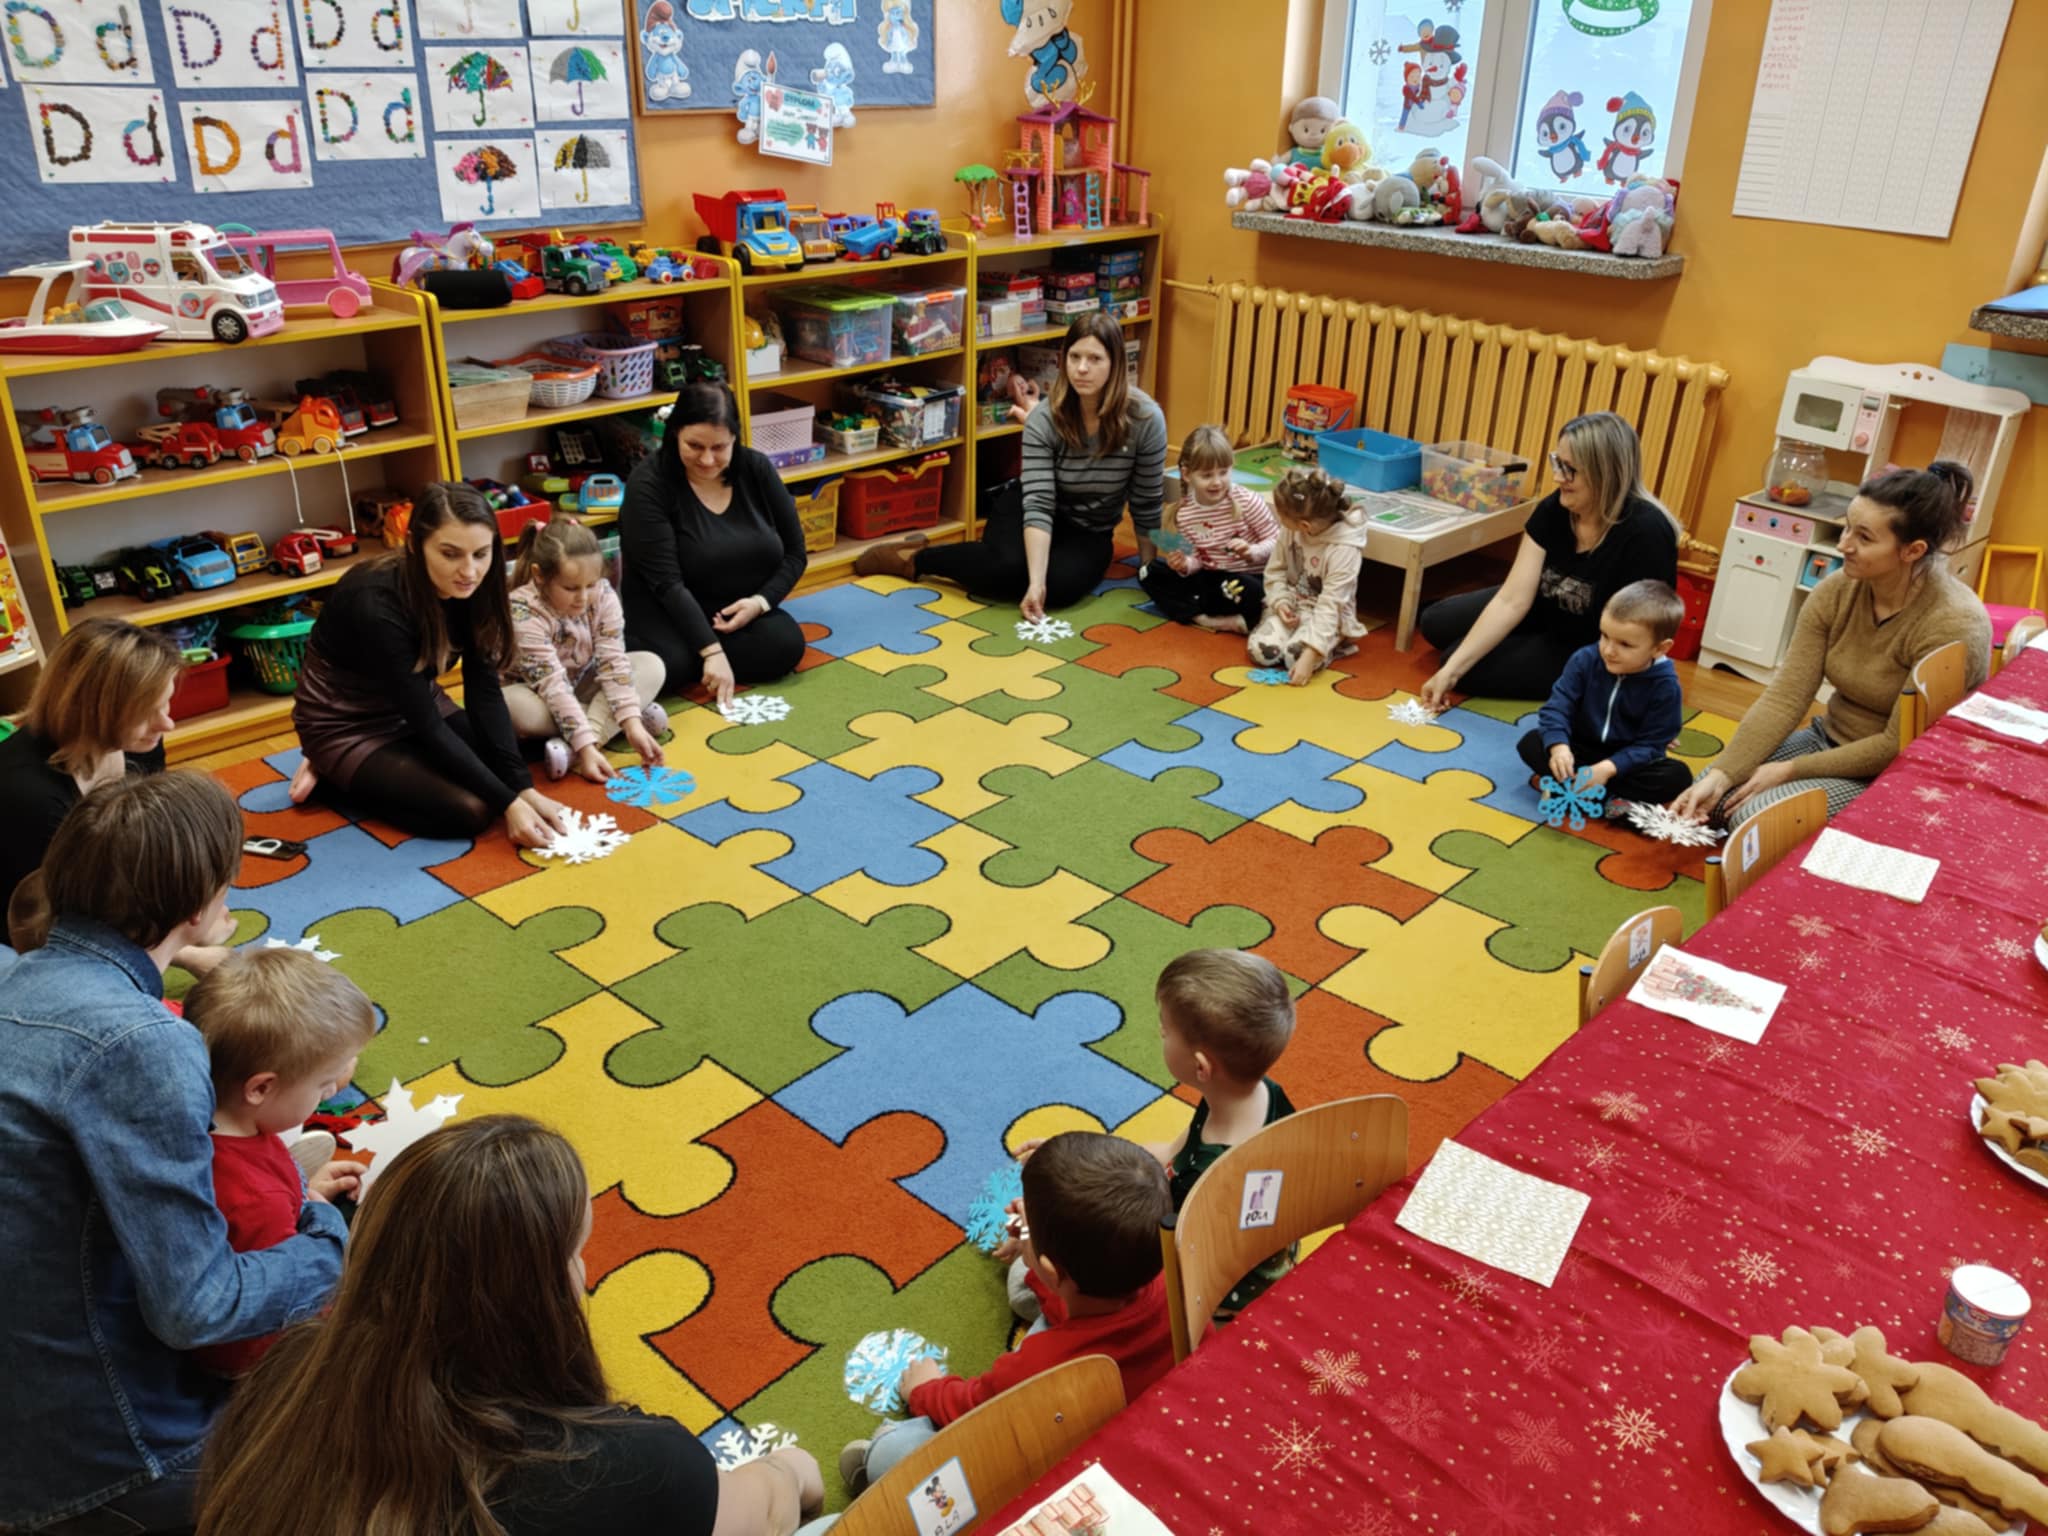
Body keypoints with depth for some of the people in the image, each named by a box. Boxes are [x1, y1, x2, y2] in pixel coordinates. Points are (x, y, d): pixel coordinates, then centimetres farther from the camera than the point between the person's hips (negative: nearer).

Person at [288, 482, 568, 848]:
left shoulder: (468, 587, -16)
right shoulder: (376, 605, -34)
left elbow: (485, 692, -15)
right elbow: (426, 724, -31)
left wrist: (524, 788, -24)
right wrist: (508, 803, -32)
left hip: (415, 707, 7)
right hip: (346, 723, -6)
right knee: (469, 811, -21)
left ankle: (398, 764, 10)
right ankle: (335, 773, 2)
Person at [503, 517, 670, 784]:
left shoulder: (603, 595, -17)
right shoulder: (524, 613, -31)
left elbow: (614, 662, -22)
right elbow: (553, 686, -35)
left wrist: (632, 724, -34)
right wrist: (586, 746, -42)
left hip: (584, 684, 5)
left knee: (652, 665, -15)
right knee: (514, 706, -38)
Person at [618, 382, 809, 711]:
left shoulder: (757, 469, -5)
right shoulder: (649, 483, -17)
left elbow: (794, 552, 2)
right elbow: (667, 582, -24)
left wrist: (761, 601, -16)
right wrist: (711, 651, -32)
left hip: (742, 612, 4)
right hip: (669, 613, -4)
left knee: (786, 646, -25)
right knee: (669, 664, -33)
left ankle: (693, 663, -7)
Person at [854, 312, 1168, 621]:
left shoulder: (1146, 418, -20)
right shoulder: (1043, 418, -22)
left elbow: (1146, 503, -10)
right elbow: (1038, 504, -28)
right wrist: (1035, 581, -39)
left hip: (1089, 532, 1)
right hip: (1033, 508, -1)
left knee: (1061, 585, -32)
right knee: (1008, 565, -34)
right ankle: (914, 559, -6)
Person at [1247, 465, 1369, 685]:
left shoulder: (1343, 549, -28)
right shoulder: (1290, 530, -12)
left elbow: (1330, 606, -29)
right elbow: (1275, 570, 4)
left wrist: (1310, 655, -35)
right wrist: (1280, 601, -15)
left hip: (1325, 617, -5)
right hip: (1292, 606, 5)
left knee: (1297, 656, -29)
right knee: (1261, 648, -19)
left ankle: (1334, 644, 3)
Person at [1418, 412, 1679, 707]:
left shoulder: (1646, 534, -34)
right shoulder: (1553, 510, -17)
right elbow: (1512, 600, -19)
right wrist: (1450, 670, -26)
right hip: (1547, 615, 6)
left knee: (1472, 669, -15)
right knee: (1436, 623, 7)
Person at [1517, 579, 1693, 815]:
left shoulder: (1665, 687, -18)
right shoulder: (1585, 660, -13)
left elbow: (1650, 745, -18)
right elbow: (1558, 707, -17)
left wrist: (1608, 768, -33)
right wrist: (1559, 746, -37)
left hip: (1628, 762, -1)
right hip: (1581, 749, 1)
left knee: (1678, 776, -28)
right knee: (1531, 744, -22)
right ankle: (1612, 798, -29)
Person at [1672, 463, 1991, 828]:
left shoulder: (1953, 625, -25)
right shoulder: (1836, 591, -8)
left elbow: (1900, 747, -22)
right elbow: (1785, 697, -11)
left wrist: (1792, 771, -18)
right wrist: (1721, 774, -21)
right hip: (1832, 740, 6)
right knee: (1711, 795, -10)